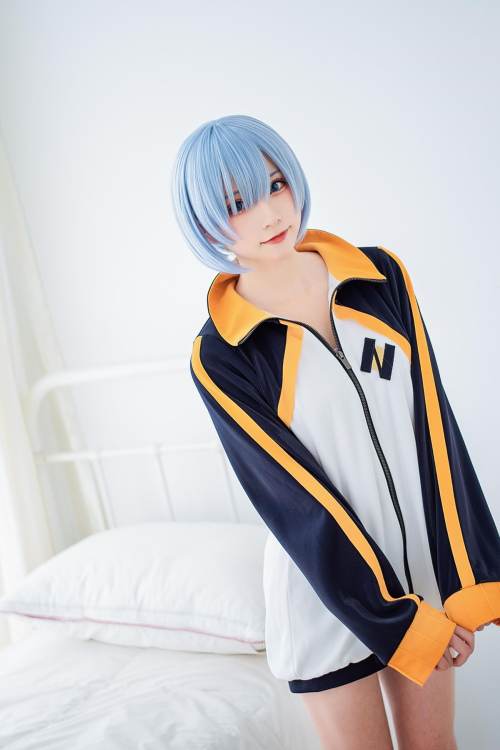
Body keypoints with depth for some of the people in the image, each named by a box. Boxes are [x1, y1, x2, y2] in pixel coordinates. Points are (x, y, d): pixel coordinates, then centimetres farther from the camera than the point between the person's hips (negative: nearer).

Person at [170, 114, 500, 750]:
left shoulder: (381, 276, -3)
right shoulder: (219, 357, -14)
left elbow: (434, 427, -5)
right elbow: (296, 503, -15)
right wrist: (403, 621, -14)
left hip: (424, 566, 4)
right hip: (328, 592, -3)